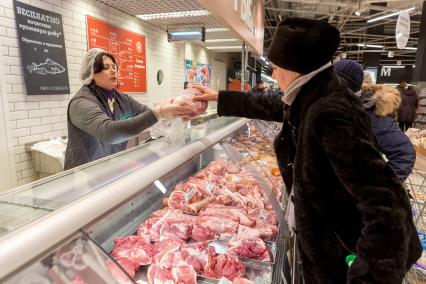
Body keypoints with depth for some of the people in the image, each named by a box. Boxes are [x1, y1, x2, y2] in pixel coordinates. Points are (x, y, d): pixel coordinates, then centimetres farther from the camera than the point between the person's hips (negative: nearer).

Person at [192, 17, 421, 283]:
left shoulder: (331, 113, -32)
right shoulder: (309, 100, -3)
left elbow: (386, 204, -36)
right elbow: (267, 106, 15)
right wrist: (219, 97, 20)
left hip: (344, 250, -8)